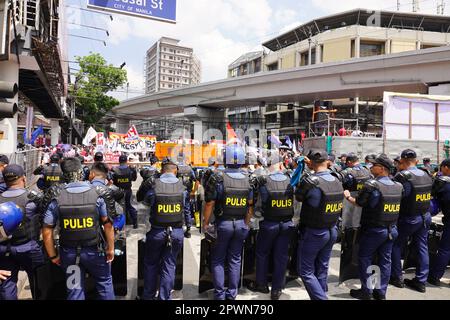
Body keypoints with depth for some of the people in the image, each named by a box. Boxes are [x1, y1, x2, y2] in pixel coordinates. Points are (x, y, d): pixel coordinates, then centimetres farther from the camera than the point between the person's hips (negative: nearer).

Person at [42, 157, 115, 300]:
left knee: (75, 291, 16)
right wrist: (110, 249, 0)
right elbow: (107, 224, -11)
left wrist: (53, 256, 4)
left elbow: (47, 231, -8)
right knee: (105, 283, 19)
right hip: (94, 251, -1)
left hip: (69, 253, 2)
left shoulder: (57, 199, -10)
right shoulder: (97, 194, -13)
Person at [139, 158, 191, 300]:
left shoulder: (153, 185, -10)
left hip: (156, 231, -1)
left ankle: (148, 296, 29)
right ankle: (164, 297, 21)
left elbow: (145, 202, 8)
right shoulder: (182, 187, -4)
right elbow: (187, 210, 5)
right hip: (177, 232, 1)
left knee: (150, 264, 18)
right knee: (169, 265, 12)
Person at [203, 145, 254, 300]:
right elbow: (250, 206, 4)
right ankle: (232, 293, 24)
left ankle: (219, 294, 17)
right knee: (235, 260, 15)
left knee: (218, 260, 12)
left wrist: (205, 223, 1)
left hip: (223, 223, -3)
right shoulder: (249, 180, -1)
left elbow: (210, 203, -11)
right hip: (241, 224, 3)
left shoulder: (218, 179, -13)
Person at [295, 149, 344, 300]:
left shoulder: (310, 181, -23)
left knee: (306, 271, 7)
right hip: (332, 231, 7)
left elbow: (298, 197, -7)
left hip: (313, 233, -6)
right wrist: (314, 168, 16)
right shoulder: (337, 181, -3)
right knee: (322, 269, 19)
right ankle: (322, 294, 32)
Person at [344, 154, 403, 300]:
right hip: (391, 229, 6)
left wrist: (348, 196, 9)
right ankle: (381, 292, 23)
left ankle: (366, 291, 13)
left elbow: (359, 203, -8)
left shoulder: (372, 185, -18)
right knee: (385, 260, 13)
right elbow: (397, 206, 9)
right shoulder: (398, 186, 1)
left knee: (364, 258, 8)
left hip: (374, 229, -6)